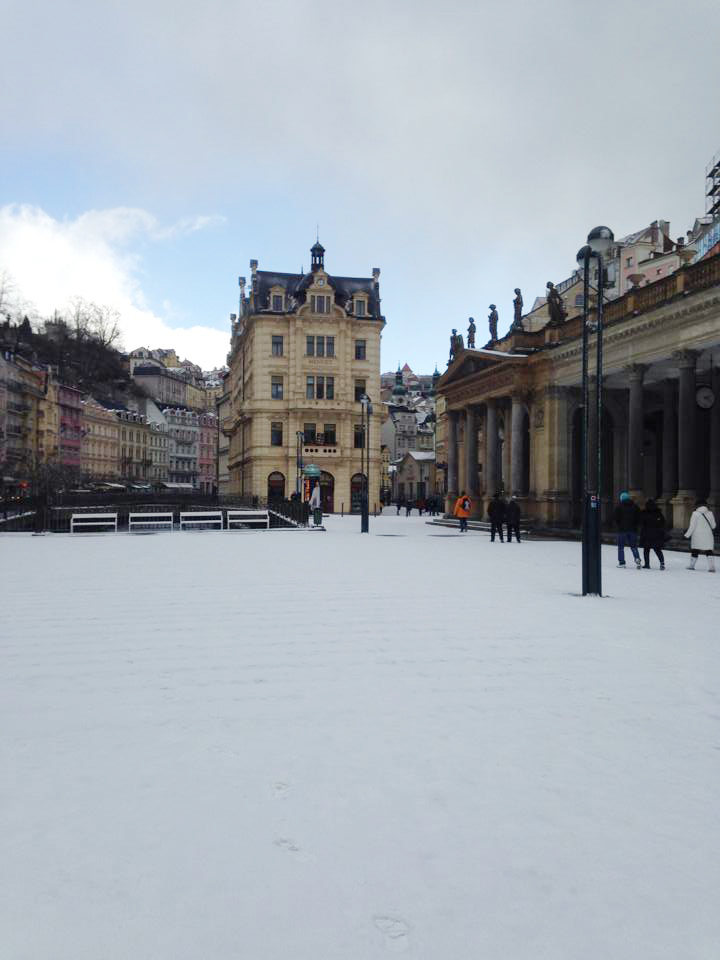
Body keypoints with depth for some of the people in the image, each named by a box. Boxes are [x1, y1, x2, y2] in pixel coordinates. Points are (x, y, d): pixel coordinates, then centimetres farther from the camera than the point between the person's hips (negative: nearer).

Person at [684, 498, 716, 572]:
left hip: (697, 536, -3)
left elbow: (692, 526, -10)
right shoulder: (710, 513, 3)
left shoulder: (695, 513, -9)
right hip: (708, 537, 3)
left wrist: (687, 534, 0)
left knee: (694, 551, 10)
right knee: (709, 551, 4)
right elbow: (713, 526, 10)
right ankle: (711, 567, -7)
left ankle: (691, 565, 17)